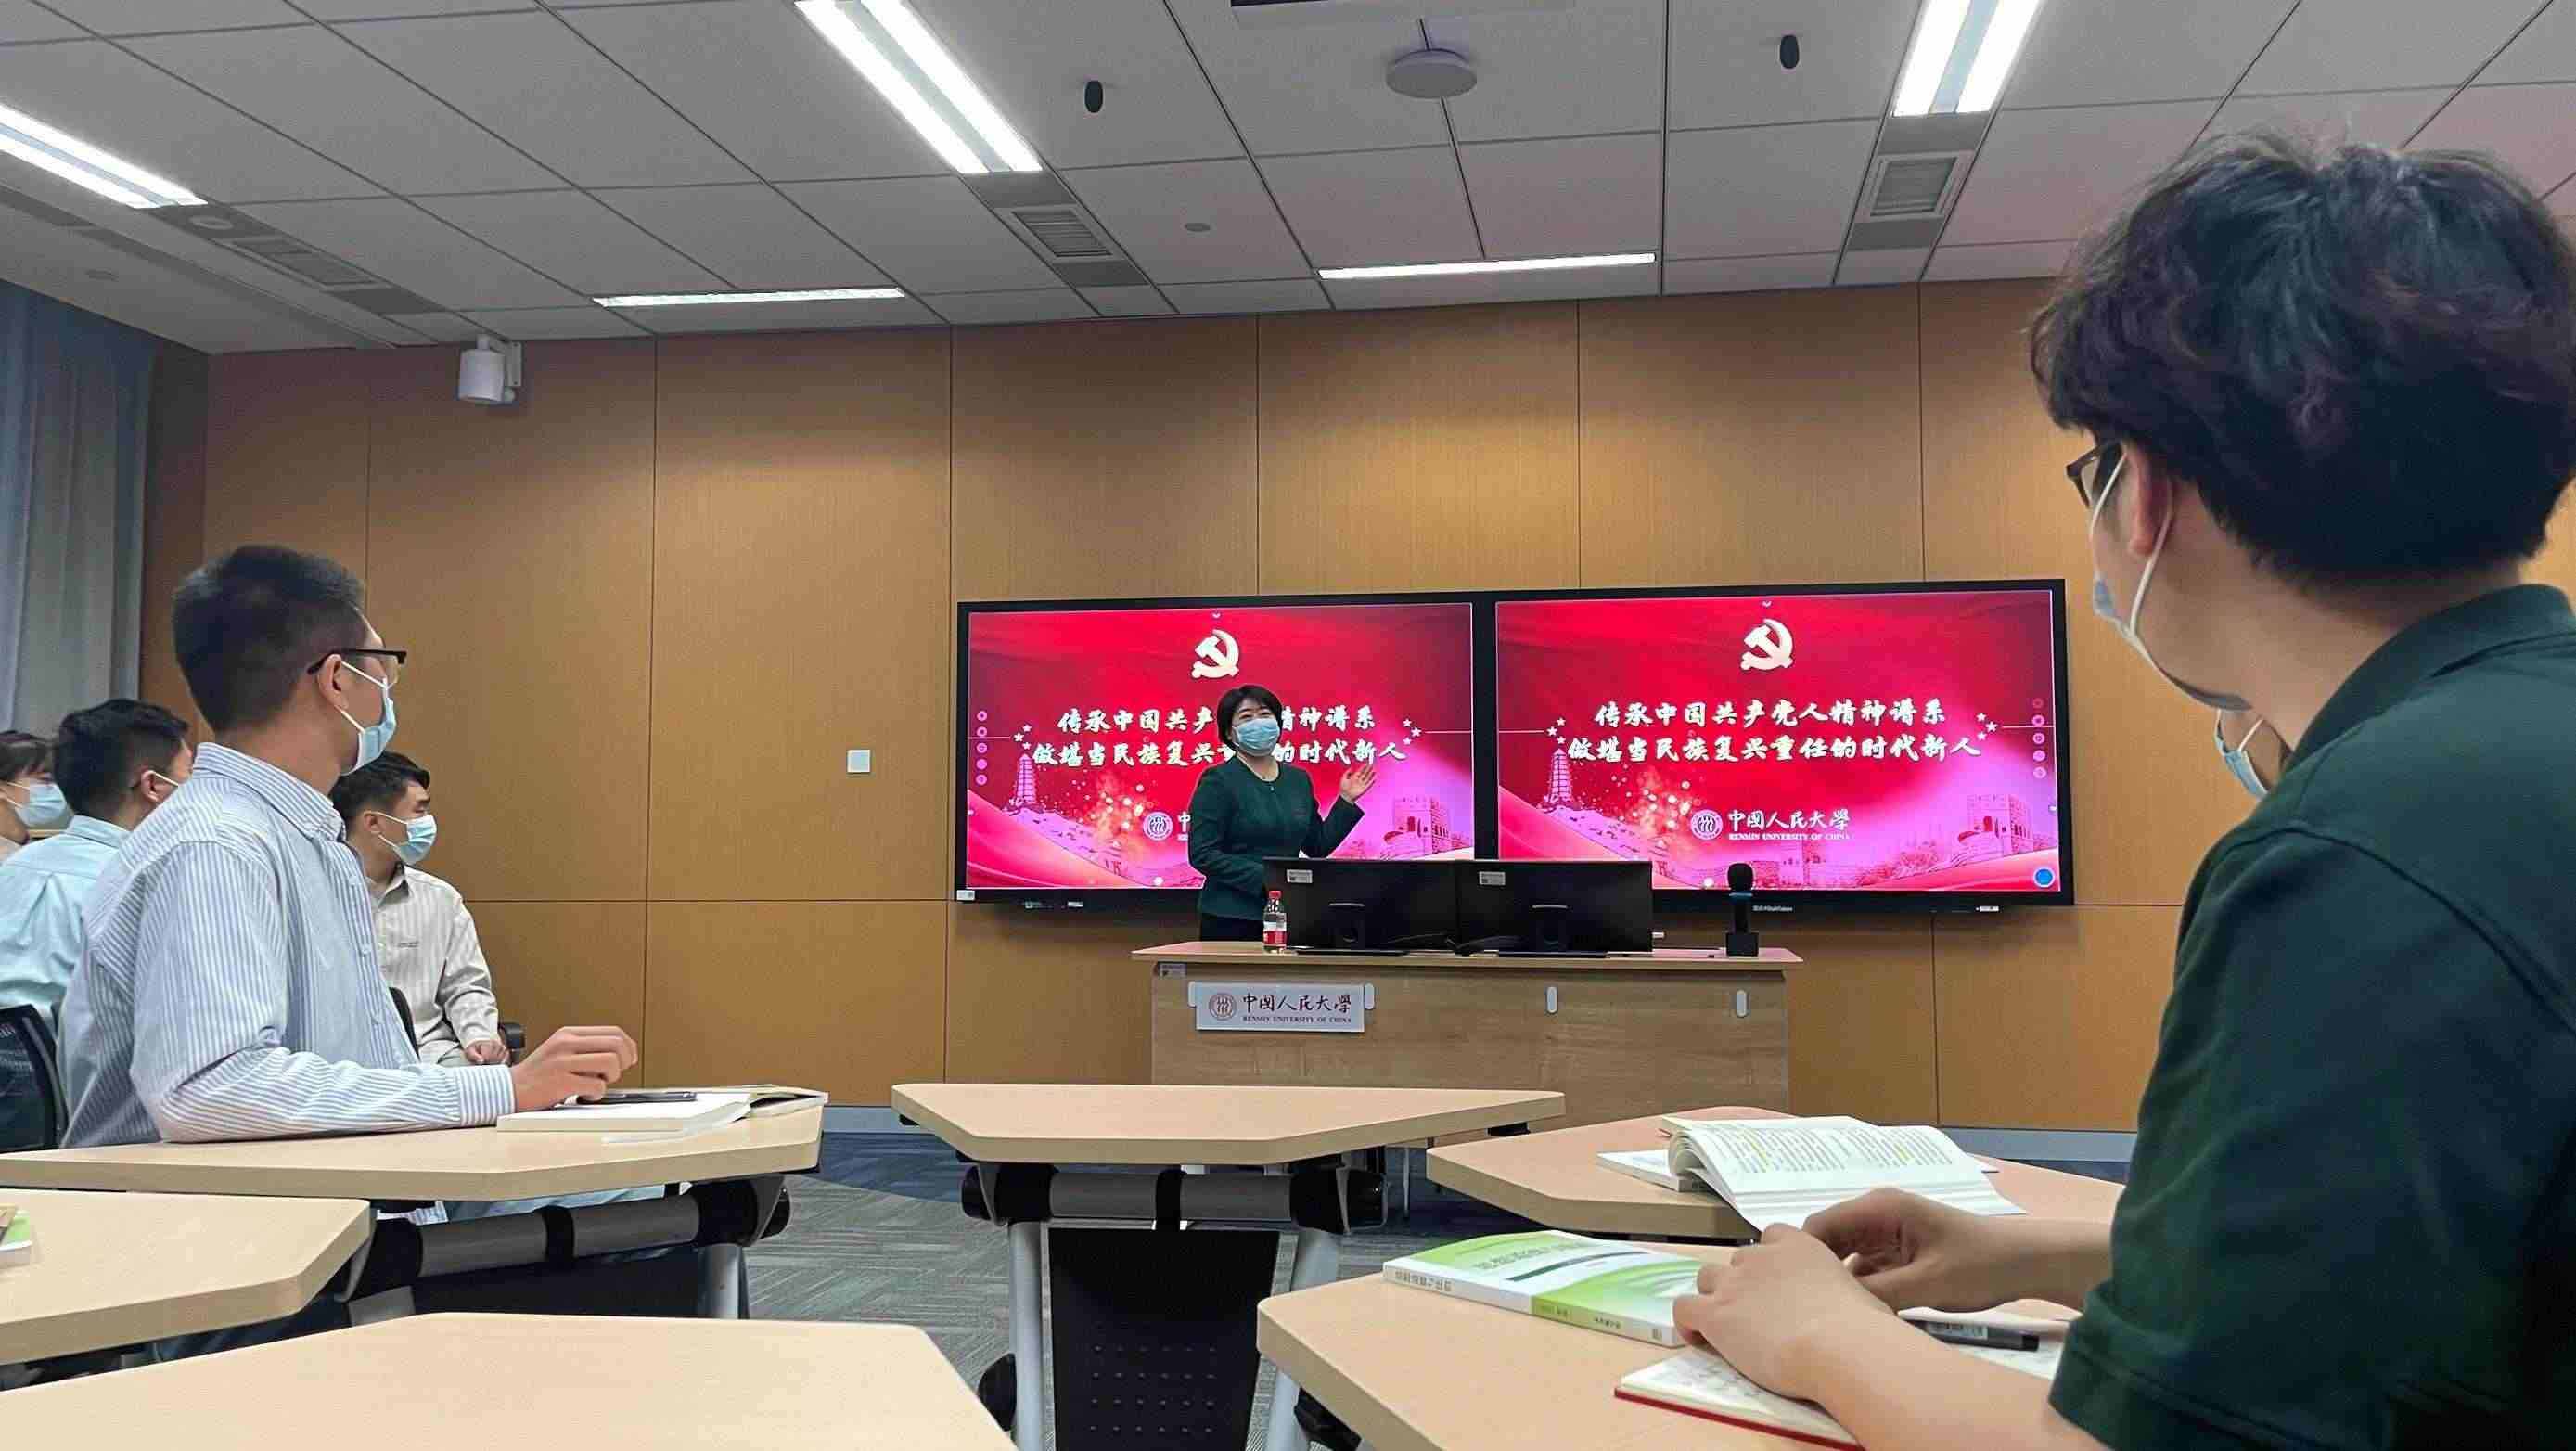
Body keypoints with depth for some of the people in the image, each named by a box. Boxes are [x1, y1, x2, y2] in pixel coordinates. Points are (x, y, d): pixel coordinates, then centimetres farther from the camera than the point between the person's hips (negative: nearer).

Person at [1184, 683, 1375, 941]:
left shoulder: (1298, 779, 11)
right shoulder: (1218, 782, -6)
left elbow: (1318, 847, 17)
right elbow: (1202, 854, -13)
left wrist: (1346, 801, 10)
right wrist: (1264, 878, -19)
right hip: (1232, 919, -5)